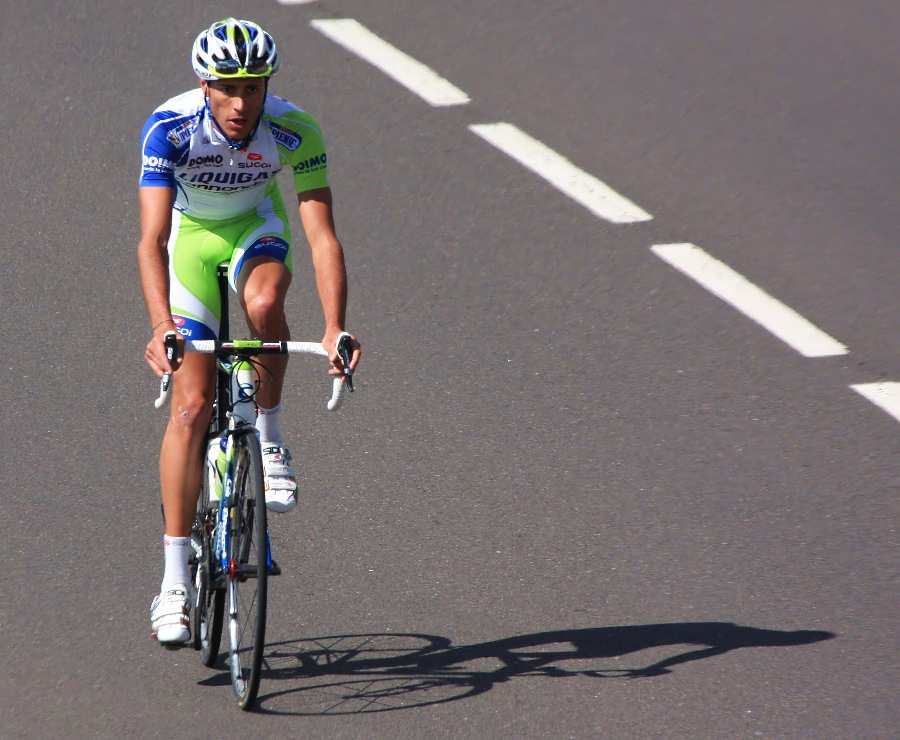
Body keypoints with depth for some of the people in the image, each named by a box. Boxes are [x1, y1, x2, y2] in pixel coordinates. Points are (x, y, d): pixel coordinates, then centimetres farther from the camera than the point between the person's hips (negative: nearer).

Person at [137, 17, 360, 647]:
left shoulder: (296, 133, -29)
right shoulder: (170, 128, -32)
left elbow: (323, 236, -33)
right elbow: (152, 240, -39)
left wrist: (335, 330, -46)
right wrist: (161, 327, -54)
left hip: (255, 225, 1)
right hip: (192, 234, -1)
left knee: (265, 300, -37)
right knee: (192, 406, -9)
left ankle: (270, 440, -11)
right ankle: (176, 581, -4)